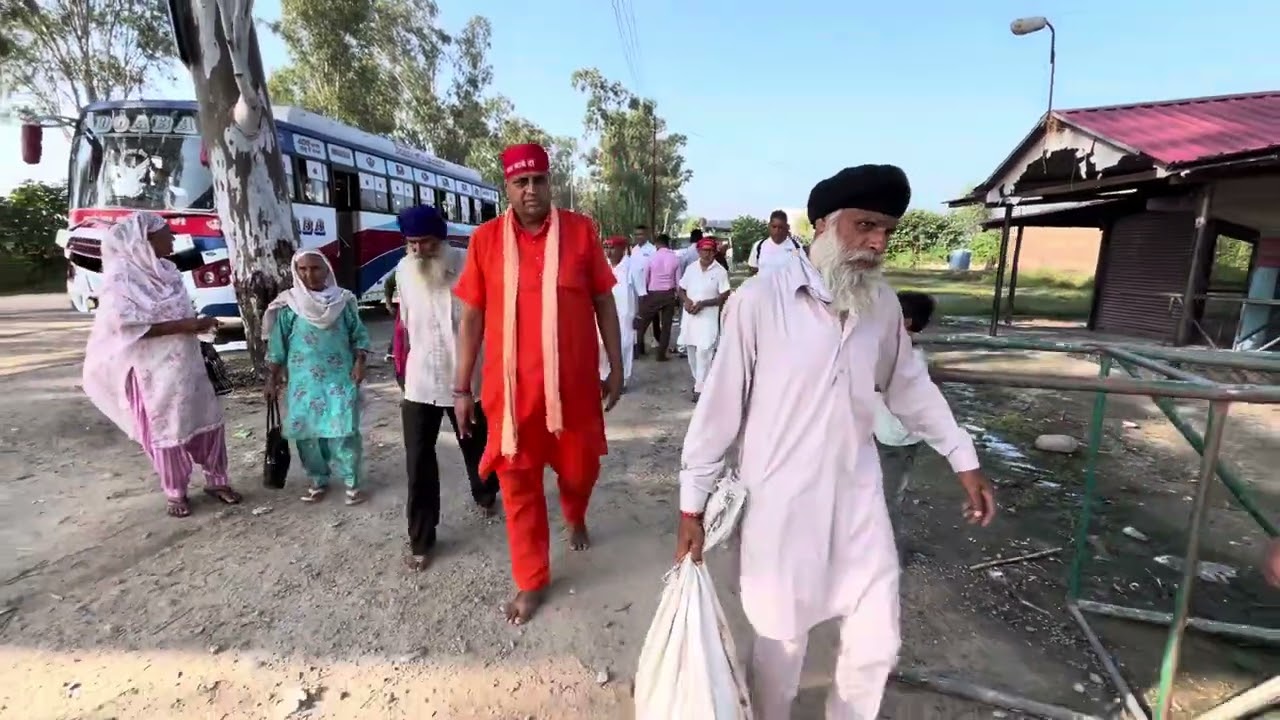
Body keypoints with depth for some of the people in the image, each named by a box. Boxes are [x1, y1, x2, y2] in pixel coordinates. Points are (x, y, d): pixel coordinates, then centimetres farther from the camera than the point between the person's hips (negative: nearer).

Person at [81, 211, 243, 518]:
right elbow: (129, 328, -21)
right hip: (154, 369, -6)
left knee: (208, 419, 9)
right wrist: (186, 325, -24)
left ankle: (216, 480, 23)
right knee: (167, 428, 7)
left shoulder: (166, 271, 7)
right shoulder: (122, 279, -14)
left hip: (188, 363, 6)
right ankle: (175, 492, 23)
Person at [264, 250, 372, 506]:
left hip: (340, 378, -1)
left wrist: (360, 362, -7)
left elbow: (359, 335, 4)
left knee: (344, 432, -3)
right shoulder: (288, 306, -1)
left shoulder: (343, 301, 0)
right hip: (304, 381, 1)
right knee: (308, 433, 8)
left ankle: (352, 483, 7)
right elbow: (277, 344, 3)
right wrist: (272, 377, 3)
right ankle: (318, 481, 24)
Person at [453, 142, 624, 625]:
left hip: (573, 383, 0)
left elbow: (604, 303, 4)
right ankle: (531, 581, 30)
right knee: (518, 484, 9)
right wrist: (461, 388, 4)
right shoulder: (486, 239, -1)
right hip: (510, 387, 0)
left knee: (580, 468, 16)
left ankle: (575, 519, 53)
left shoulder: (580, 230, -1)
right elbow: (472, 317, 3)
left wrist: (615, 368, 3)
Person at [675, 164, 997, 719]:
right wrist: (692, 503, -7)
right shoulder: (759, 301, -18)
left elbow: (910, 386, 15)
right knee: (781, 639, 14)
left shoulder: (884, 304, 0)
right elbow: (721, 404, -12)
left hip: (859, 496, 5)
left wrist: (963, 459, 15)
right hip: (780, 504, -4)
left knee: (878, 642, 17)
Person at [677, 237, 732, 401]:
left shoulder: (720, 271, -6)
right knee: (691, 350, 12)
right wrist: (686, 300, -10)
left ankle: (700, 388, -4)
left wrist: (702, 303, -17)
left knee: (703, 351, -12)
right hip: (689, 315, 5)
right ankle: (699, 381, 30)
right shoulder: (690, 268, 6)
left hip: (708, 316, -4)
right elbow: (681, 290, 12)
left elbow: (724, 297, -6)